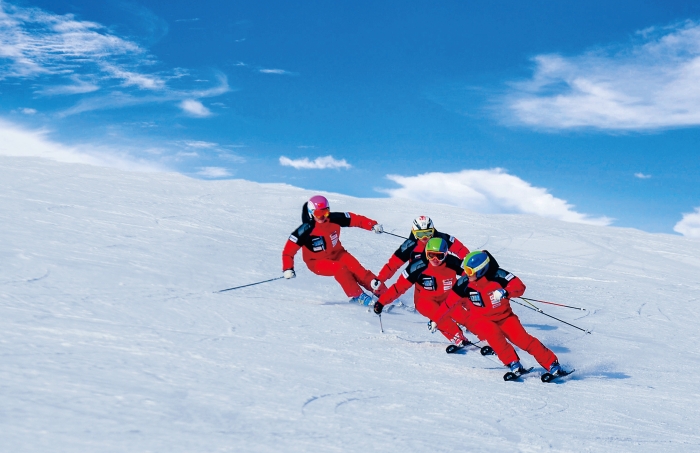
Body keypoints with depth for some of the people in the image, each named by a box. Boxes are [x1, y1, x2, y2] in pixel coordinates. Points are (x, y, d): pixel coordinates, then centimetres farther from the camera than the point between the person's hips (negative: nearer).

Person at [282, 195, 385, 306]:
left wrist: (373, 225, -16)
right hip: (318, 262, -3)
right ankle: (357, 296, -21)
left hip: (337, 254, 3)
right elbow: (289, 250, -19)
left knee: (357, 269, -20)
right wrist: (288, 269, -30)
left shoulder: (334, 219, -14)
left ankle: (382, 293, -17)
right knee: (340, 269, -30)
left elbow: (355, 219, -5)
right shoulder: (306, 230, -23)